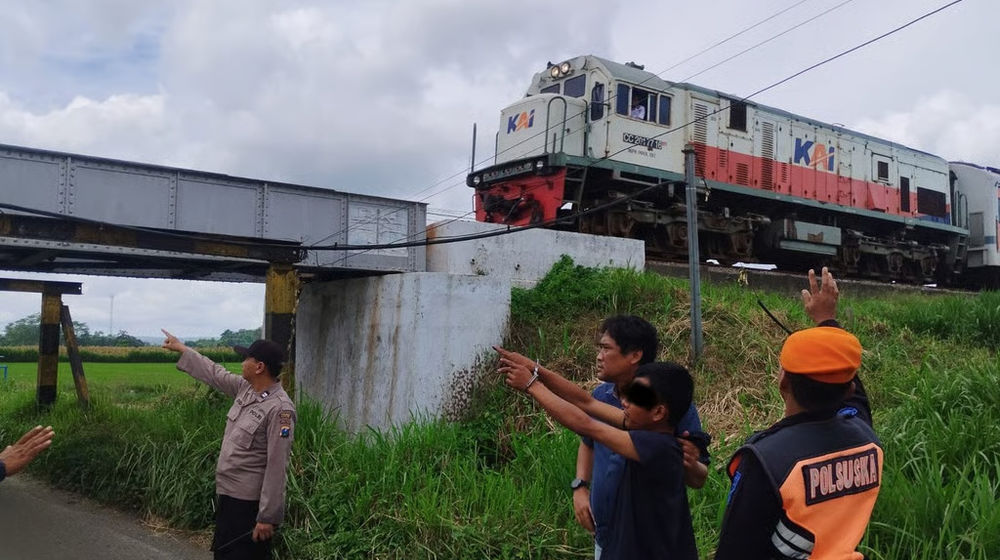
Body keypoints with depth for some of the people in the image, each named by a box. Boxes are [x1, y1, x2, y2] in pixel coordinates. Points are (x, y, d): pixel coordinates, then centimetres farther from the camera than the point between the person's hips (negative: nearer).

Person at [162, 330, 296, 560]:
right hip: (228, 494, 9)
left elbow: (277, 467, -25)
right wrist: (181, 349, 27)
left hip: (249, 502, -9)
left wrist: (268, 517, -24)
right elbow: (215, 373, 20)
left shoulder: (279, 409, -25)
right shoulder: (246, 388, 2)